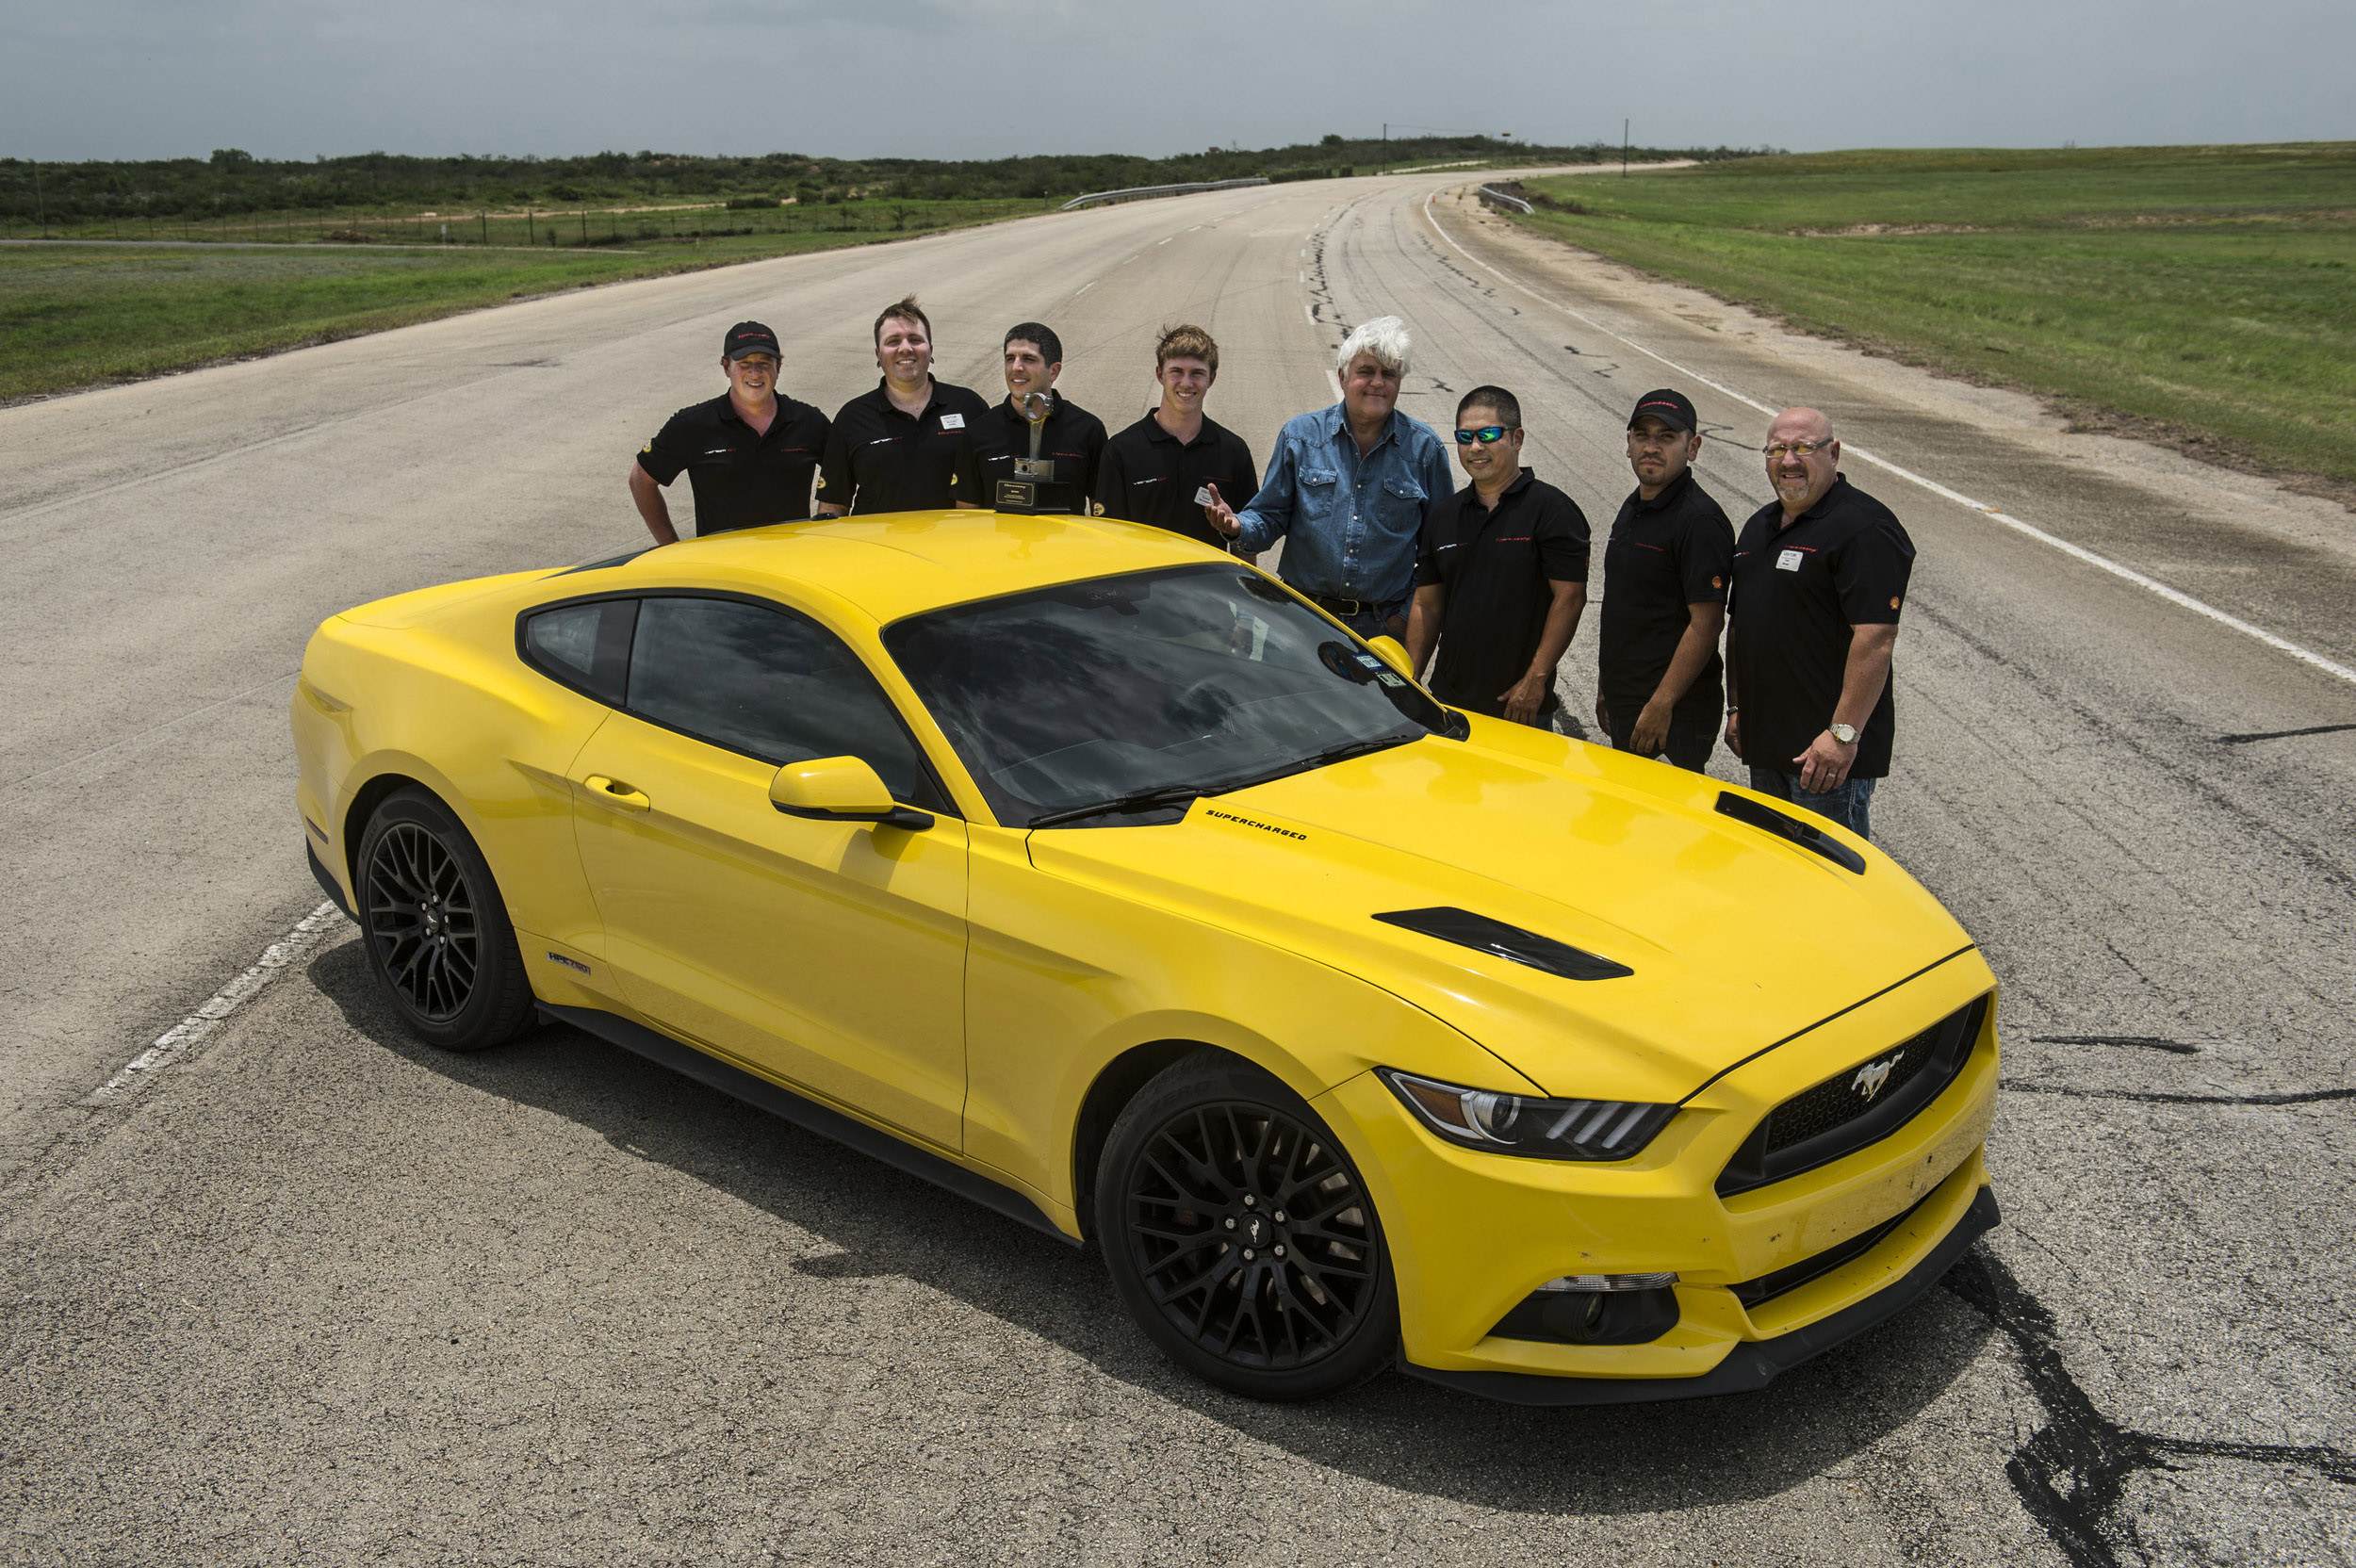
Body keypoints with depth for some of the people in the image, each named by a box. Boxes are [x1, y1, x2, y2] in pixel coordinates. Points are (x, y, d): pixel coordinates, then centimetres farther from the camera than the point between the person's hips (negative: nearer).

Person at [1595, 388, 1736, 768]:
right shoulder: (1633, 508, 13)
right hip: (1624, 701, 9)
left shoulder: (1700, 520, -16)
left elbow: (1706, 623, -21)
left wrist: (1661, 705, -22)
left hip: (1678, 709, -9)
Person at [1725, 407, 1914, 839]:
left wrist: (1843, 733, -26)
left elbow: (1877, 637, -22)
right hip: (1764, 741, 9)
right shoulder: (1760, 525, 16)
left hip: (1829, 753, -9)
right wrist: (1736, 709, 19)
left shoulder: (1865, 529, -14)